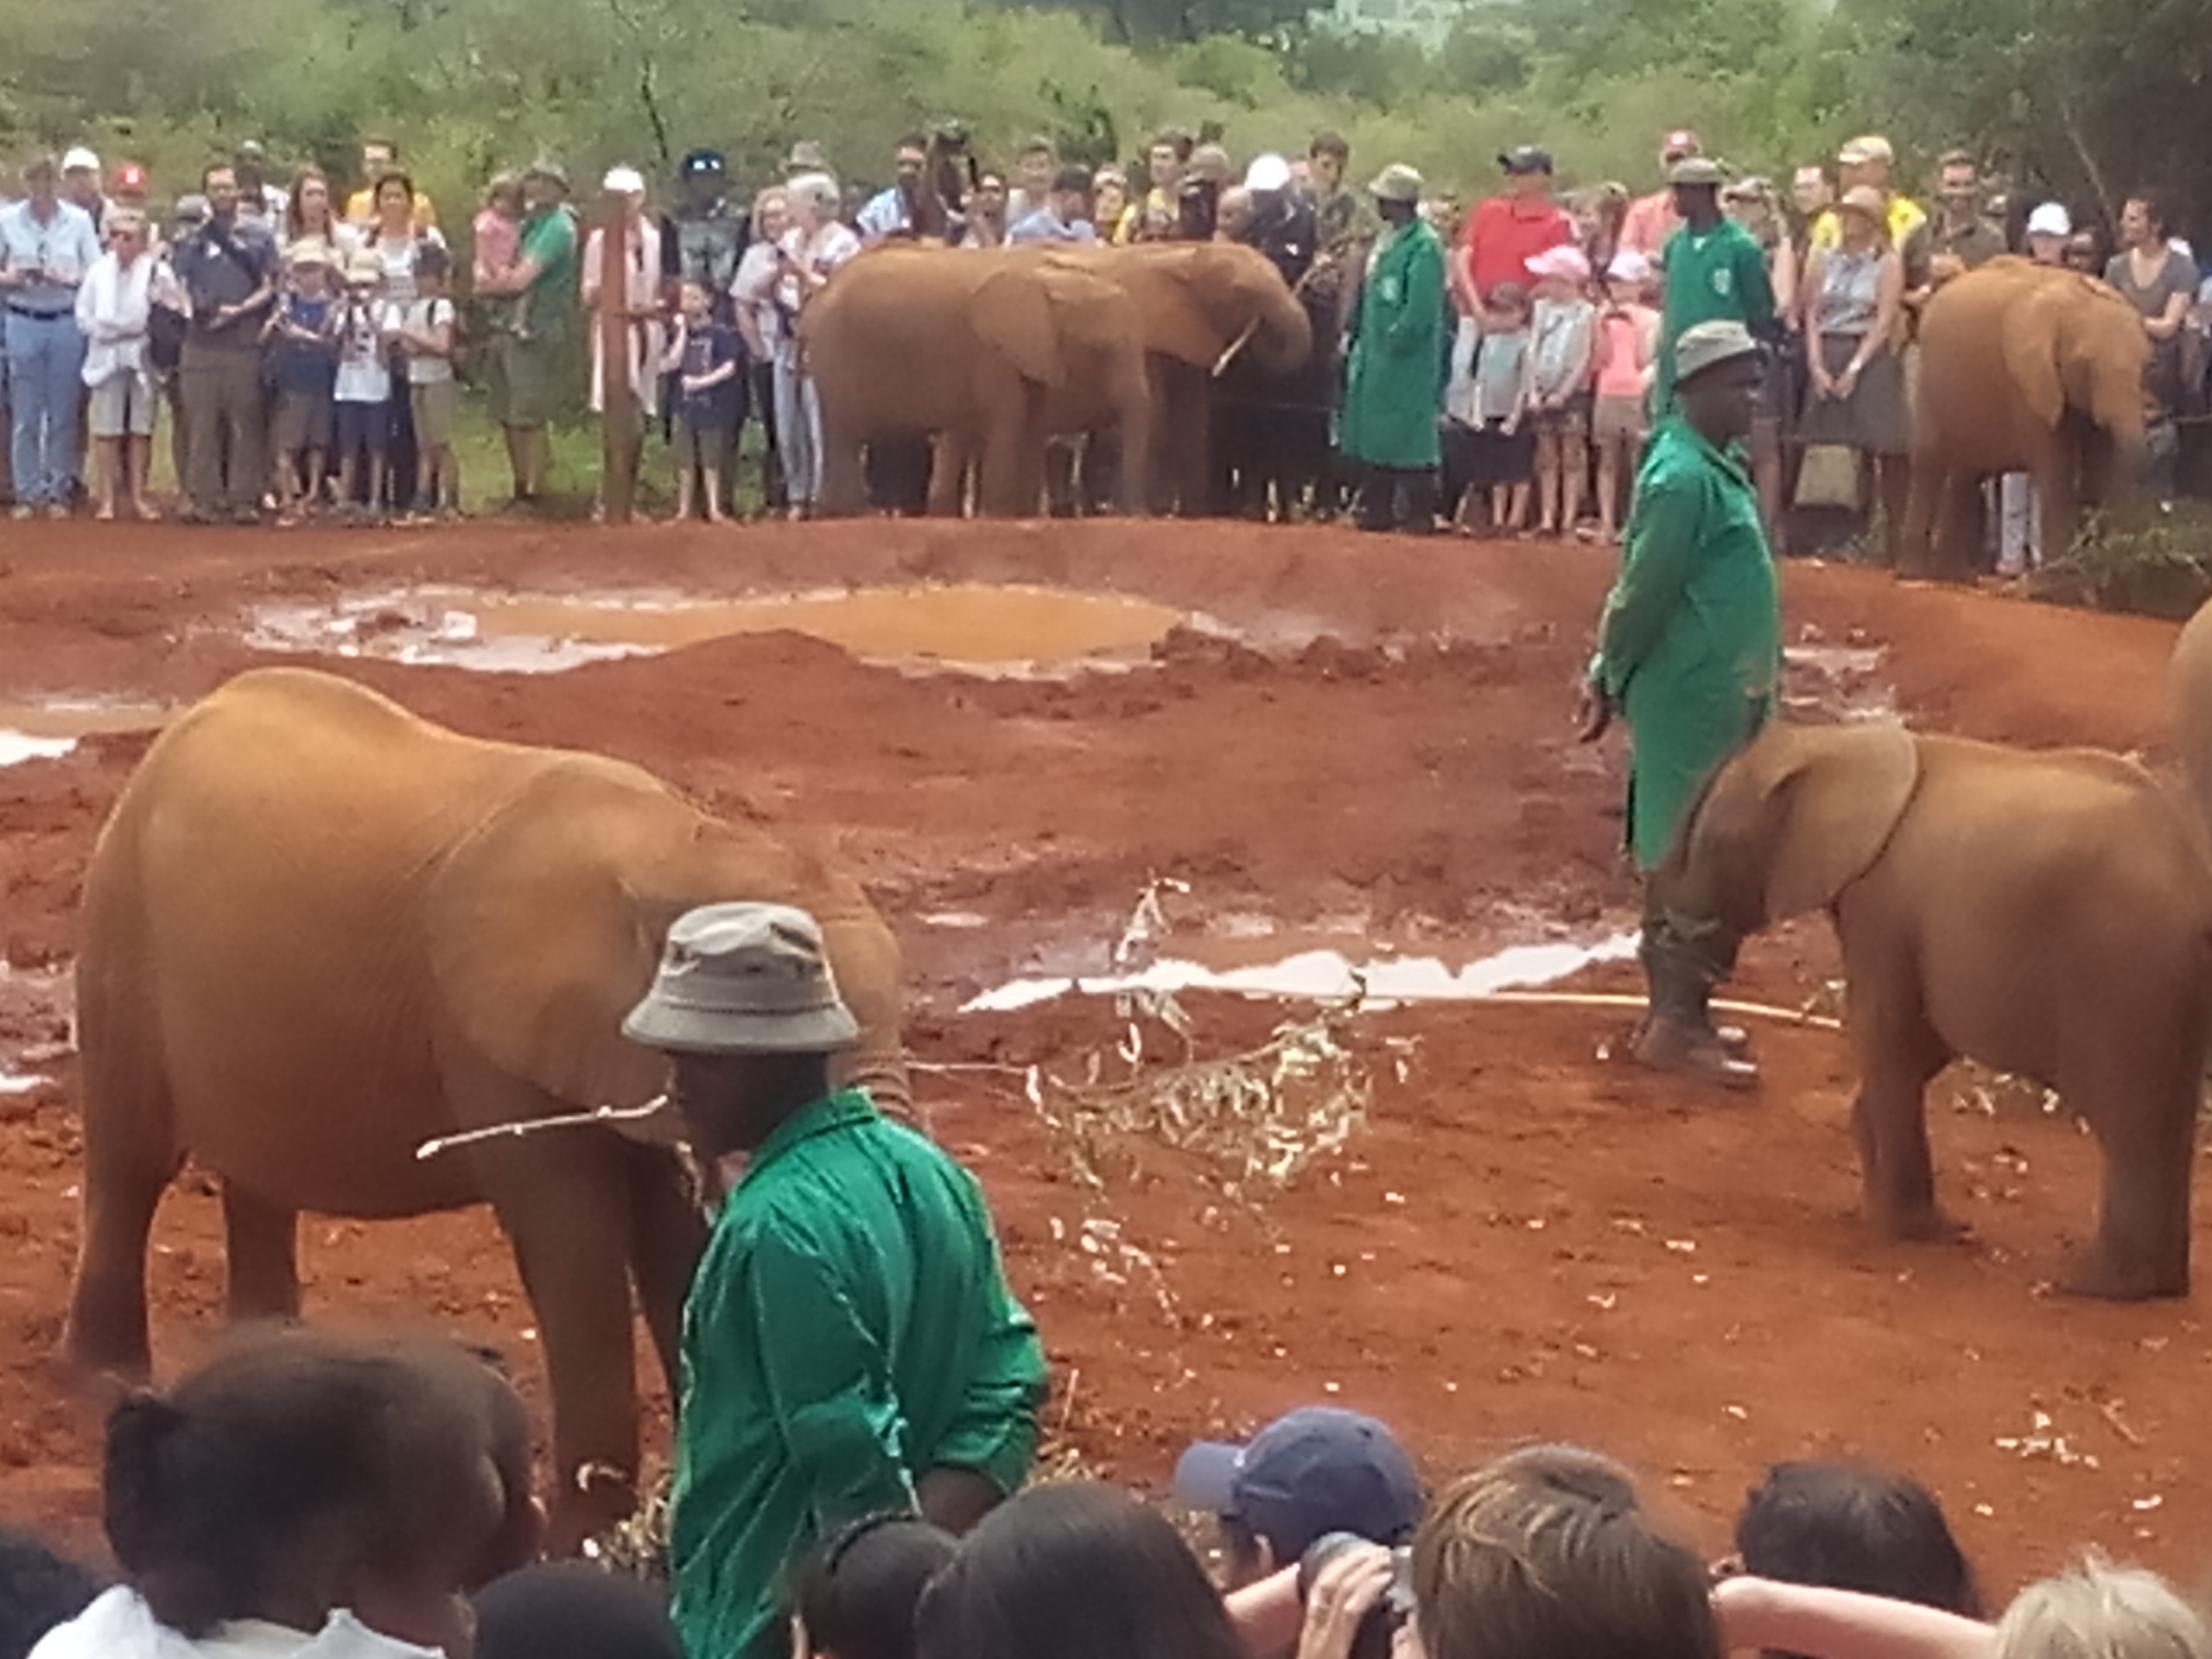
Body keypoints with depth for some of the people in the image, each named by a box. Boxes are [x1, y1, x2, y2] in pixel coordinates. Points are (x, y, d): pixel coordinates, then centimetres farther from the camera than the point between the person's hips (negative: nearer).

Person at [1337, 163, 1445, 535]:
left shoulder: (1424, 247, -16)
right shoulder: (1386, 241, 12)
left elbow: (1420, 311, -21)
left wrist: (1393, 340, -16)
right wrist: (1359, 339, 13)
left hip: (1406, 361, -9)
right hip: (1374, 356, 9)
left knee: (1408, 441, -5)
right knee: (1371, 436, 12)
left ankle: (1418, 514, 1)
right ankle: (1377, 509, 20)